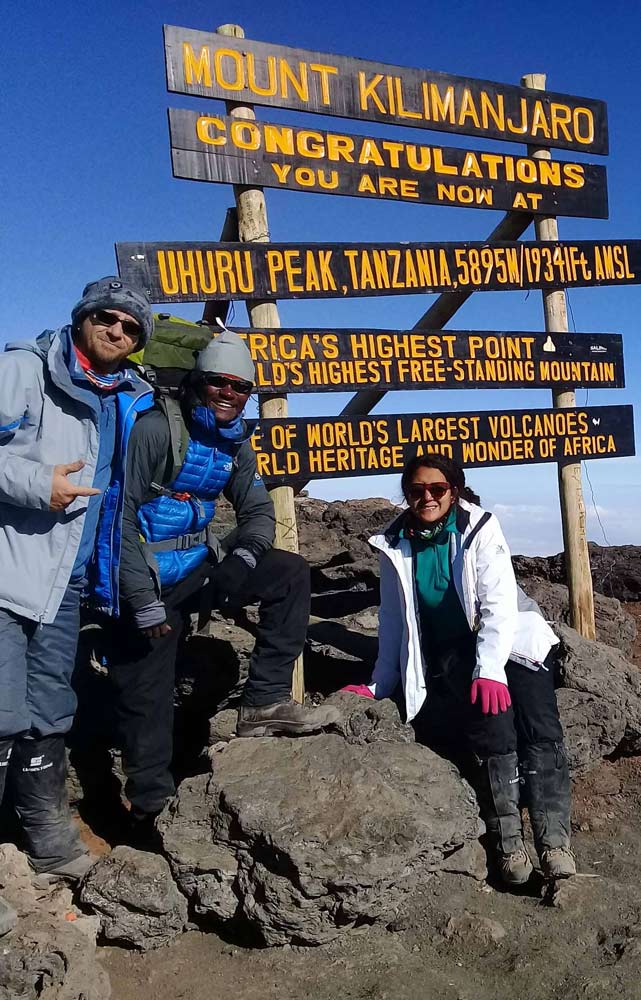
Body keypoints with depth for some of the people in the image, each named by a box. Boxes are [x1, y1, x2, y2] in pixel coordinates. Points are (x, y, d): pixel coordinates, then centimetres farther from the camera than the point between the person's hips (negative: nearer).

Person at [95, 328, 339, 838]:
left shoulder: (234, 443, 6)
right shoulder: (156, 428, -15)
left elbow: (258, 510, 7)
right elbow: (121, 515, -18)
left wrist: (243, 556, -16)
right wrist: (142, 601, -21)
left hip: (197, 569, 6)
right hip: (148, 584, -6)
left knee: (291, 572, -8)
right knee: (146, 701, -1)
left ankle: (265, 703, -8)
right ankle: (151, 811, 18)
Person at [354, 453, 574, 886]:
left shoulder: (480, 528, -8)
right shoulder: (396, 546, 1)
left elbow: (499, 602, -16)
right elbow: (393, 621, 7)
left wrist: (489, 669, -27)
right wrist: (380, 685, 7)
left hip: (509, 641, 0)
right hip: (451, 654, 0)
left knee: (541, 730, -21)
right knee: (493, 725, -25)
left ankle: (555, 843, -17)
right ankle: (507, 842, -18)